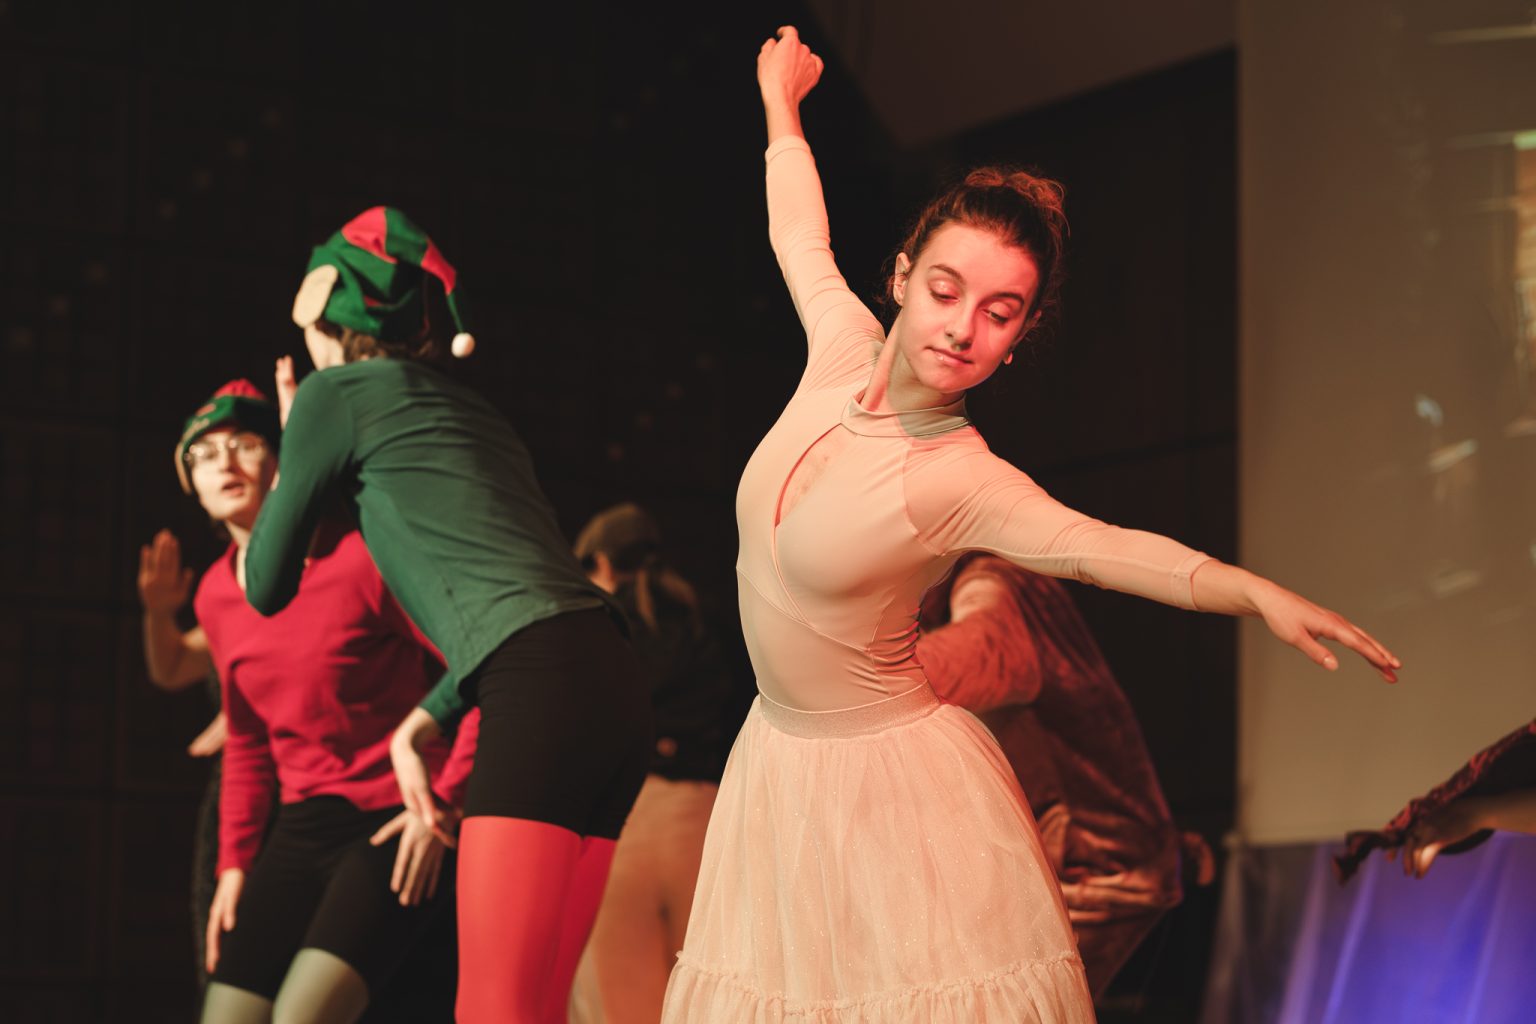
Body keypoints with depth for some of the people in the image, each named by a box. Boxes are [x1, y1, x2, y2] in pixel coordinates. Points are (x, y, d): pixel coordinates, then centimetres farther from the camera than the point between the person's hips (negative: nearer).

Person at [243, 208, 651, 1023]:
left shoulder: (337, 392, 8)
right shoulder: (466, 407, 30)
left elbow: (267, 589, 16)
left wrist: (288, 465, 32)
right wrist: (424, 721, 28)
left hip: (544, 689, -9)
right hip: (613, 688, 9)